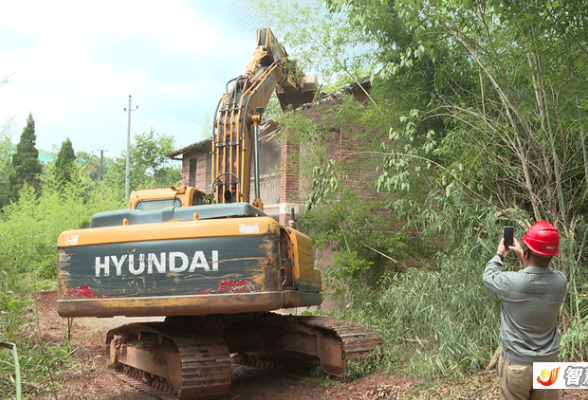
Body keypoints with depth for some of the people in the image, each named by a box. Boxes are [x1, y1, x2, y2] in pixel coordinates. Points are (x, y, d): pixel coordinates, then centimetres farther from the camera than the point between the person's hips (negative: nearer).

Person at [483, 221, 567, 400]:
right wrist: (520, 254, 23)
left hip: (516, 363, -3)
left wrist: (499, 255, 18)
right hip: (548, 363, 3)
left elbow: (488, 276, 0)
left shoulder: (512, 282, -23)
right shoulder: (561, 281, -12)